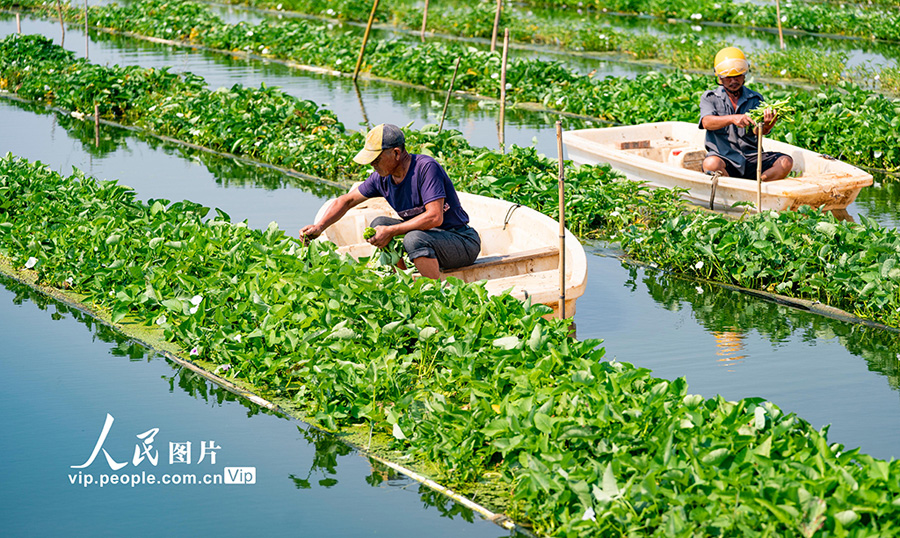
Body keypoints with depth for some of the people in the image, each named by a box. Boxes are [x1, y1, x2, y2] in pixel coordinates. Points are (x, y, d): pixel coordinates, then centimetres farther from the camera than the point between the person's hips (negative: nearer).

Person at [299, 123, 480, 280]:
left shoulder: (426, 167, -22)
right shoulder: (382, 177, 0)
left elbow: (435, 217, -29)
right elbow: (347, 200, 13)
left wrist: (391, 231, -25)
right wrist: (319, 227, 0)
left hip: (463, 242, -8)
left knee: (414, 239, -34)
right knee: (379, 223, -4)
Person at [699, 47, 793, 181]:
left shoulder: (755, 99, 13)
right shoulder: (710, 98, 8)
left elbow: (757, 131, -3)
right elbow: (706, 122, -13)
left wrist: (766, 124, -29)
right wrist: (733, 118, -31)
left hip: (751, 158, 3)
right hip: (723, 157, -3)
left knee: (785, 162, -21)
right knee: (710, 164, -38)